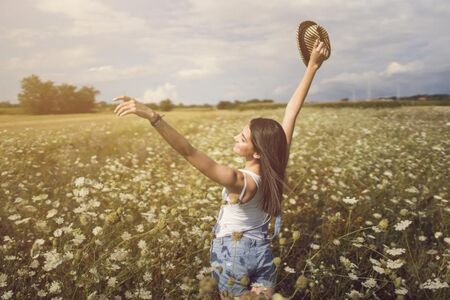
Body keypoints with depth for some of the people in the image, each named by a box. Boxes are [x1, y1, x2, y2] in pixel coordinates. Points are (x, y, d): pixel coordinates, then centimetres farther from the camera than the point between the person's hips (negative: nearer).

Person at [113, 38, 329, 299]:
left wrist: (152, 116, -46)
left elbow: (189, 152, -41)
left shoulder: (239, 182, -32)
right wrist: (313, 66, -11)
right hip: (262, 252, 5)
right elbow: (292, 112, -14)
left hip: (233, 254, -4)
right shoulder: (277, 168, -17)